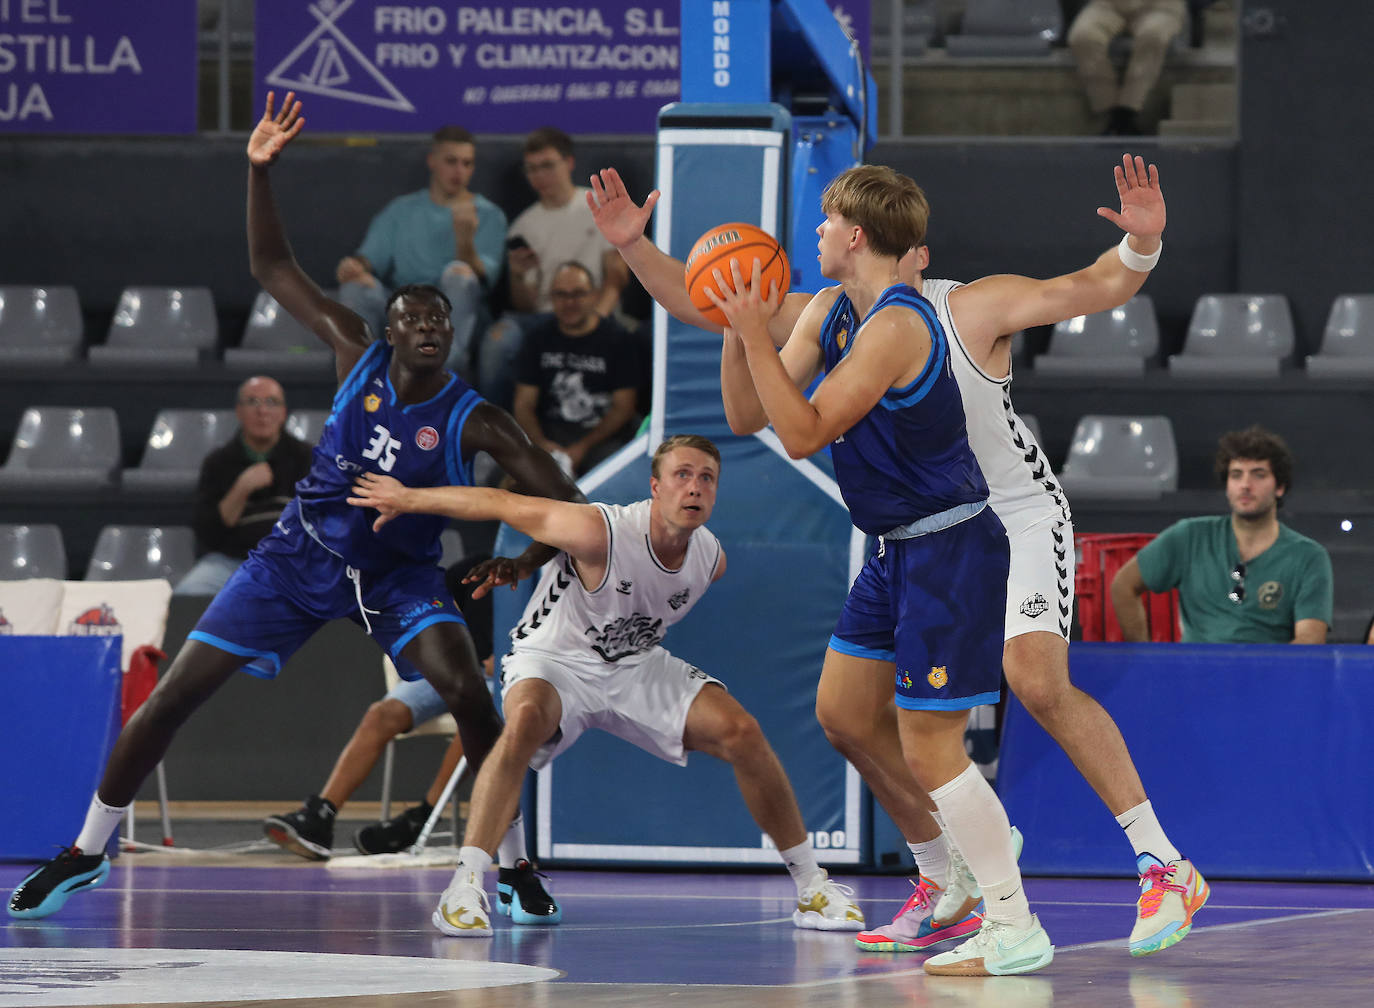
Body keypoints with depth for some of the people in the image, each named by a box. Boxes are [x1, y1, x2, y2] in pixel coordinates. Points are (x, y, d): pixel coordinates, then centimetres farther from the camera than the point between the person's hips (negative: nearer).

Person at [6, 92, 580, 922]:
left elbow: (567, 501, -15)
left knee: (467, 690, -29)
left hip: (400, 572, -2)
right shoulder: (357, 357, -8)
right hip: (304, 552, 2)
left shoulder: (472, 419, -15)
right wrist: (259, 169, -14)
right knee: (175, 692, -3)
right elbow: (272, 267, -3)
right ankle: (88, 852, 13)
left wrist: (530, 561, -32)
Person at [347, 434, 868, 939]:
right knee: (524, 722, -39)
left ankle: (811, 886, 5)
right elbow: (502, 504, -20)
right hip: (553, 658, -5)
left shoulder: (710, 558, -10)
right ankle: (463, 889, -38)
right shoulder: (600, 533, -30)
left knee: (741, 733, -11)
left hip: (637, 665, 5)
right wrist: (406, 499, -11)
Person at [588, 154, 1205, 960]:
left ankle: (1165, 868, -20)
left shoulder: (974, 309, -17)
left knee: (1036, 679, -28)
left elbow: (1096, 289, -22)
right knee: (845, 709, -1)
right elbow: (696, 304, -2)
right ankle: (949, 887, 16)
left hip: (1019, 517, -6)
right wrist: (635, 248, -17)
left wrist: (1141, 245, -42)